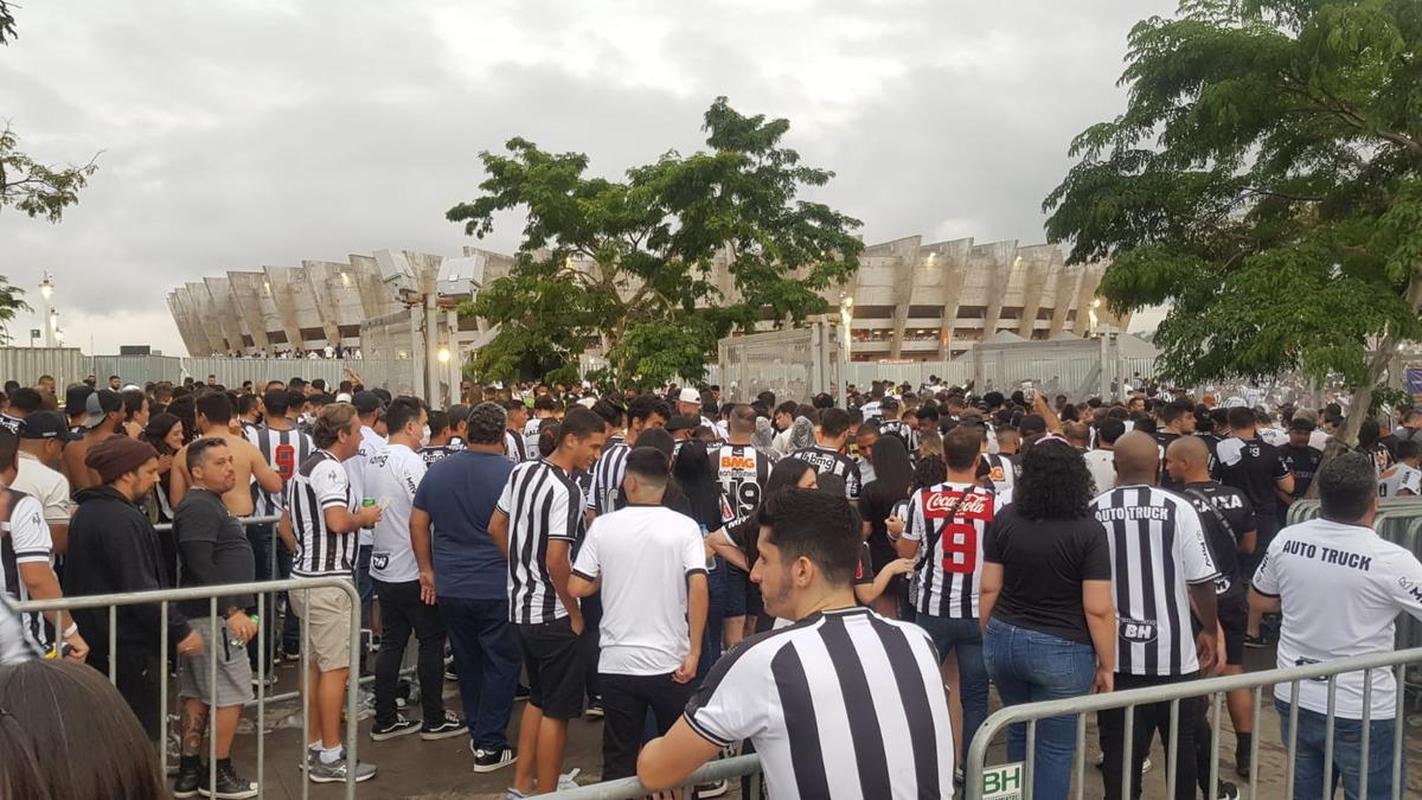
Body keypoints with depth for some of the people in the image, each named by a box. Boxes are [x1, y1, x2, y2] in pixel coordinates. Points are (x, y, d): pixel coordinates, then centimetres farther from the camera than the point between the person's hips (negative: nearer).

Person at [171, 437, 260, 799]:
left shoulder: (210, 504, 18)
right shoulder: (199, 508, -16)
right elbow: (201, 567, -24)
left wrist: (238, 609, 24)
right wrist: (232, 610, -25)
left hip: (207, 615, 11)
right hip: (214, 617, -11)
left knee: (198, 694, 13)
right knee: (231, 694, -3)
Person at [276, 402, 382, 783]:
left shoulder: (304, 469, 16)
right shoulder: (329, 468, -16)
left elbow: (285, 527, 21)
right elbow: (337, 521, -29)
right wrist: (364, 517, -11)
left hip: (306, 577, 10)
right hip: (327, 580, -10)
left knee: (316, 665, 16)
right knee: (335, 668, -4)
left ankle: (316, 748, 24)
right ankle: (330, 758, 2)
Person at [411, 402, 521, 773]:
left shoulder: (437, 471, 2)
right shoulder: (511, 474, -13)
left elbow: (418, 523, 8)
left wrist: (427, 570, 16)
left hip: (450, 587, 5)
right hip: (498, 588, -5)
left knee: (467, 663, 20)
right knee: (500, 666, 7)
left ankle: (477, 733, 32)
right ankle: (490, 747, 10)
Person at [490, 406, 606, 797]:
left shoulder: (521, 472, 3)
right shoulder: (566, 491, -22)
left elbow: (496, 528, 13)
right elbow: (556, 562, -26)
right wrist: (575, 612, -13)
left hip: (521, 605, 9)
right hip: (552, 614, -9)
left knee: (537, 698, 23)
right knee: (557, 709, 4)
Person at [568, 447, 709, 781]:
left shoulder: (603, 526, -4)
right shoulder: (685, 527, -7)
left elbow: (577, 588, -4)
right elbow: (698, 585, -17)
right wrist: (694, 652, -12)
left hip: (616, 664, 1)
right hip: (670, 663, 0)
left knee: (619, 762, 13)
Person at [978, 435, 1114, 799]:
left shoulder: (1004, 520, -2)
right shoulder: (1089, 531, -13)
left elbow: (988, 589, 2)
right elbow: (1098, 609, -13)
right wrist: (1107, 666, -3)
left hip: (1004, 640, 4)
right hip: (1061, 650, -4)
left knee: (1018, 731, 23)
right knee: (1055, 746, 11)